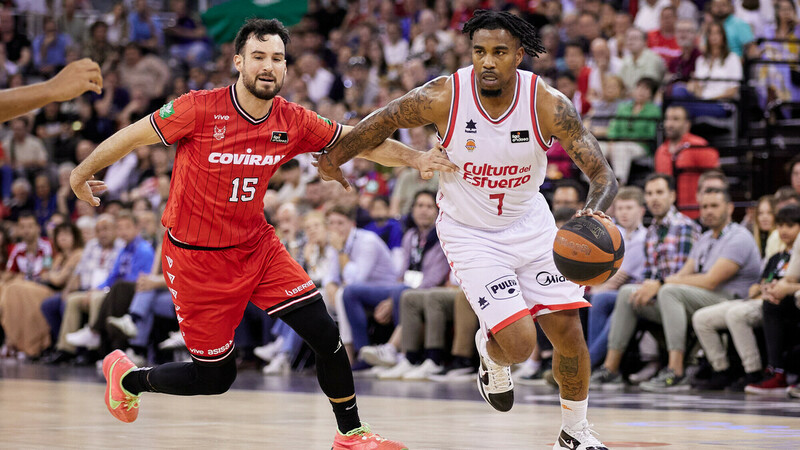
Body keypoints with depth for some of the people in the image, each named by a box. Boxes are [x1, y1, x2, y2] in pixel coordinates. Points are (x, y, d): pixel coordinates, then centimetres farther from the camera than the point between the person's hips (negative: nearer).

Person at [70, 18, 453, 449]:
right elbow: (133, 136, -7)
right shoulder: (200, 110, -20)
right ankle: (127, 376, 30)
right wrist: (83, 172, 3)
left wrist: (415, 157, -11)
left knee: (325, 334, -8)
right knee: (216, 377, 3)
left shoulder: (293, 122, -6)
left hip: (257, 247, 4)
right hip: (197, 258, -4)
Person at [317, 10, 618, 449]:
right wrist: (334, 158, 7)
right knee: (519, 342, -17)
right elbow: (386, 120, -3)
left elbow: (603, 174, -23)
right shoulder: (444, 97, -23)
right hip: (469, 231, -2)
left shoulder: (548, 104, -22)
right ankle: (490, 351, 22)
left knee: (568, 331, -1)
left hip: (530, 223, 2)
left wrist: (594, 210, -45)